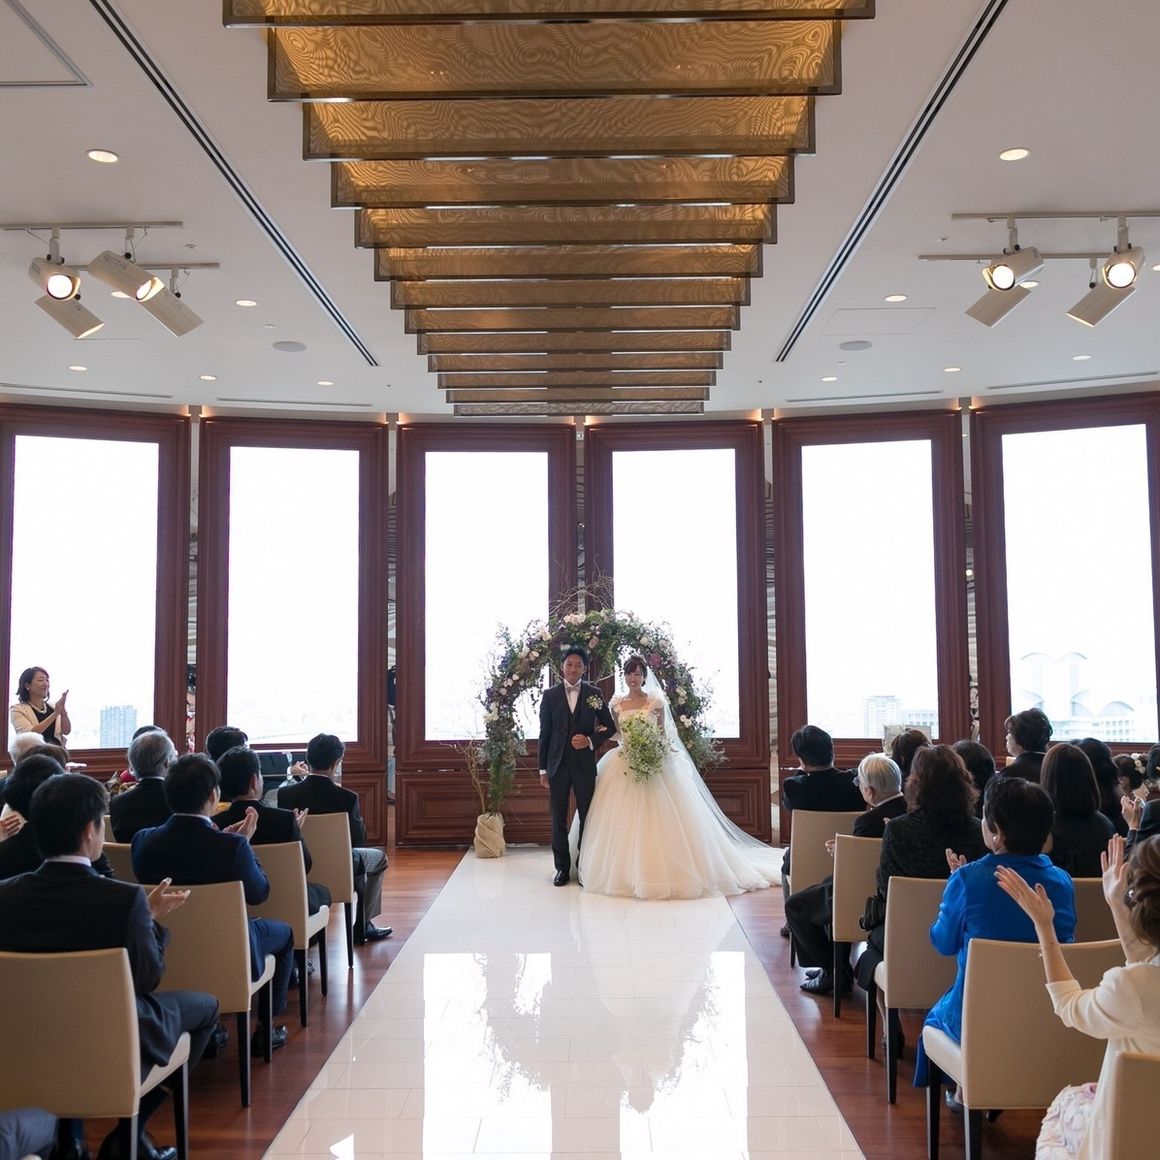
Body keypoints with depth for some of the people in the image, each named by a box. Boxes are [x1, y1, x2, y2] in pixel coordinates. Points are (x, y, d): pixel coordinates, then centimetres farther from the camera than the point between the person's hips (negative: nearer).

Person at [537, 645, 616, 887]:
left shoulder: (594, 694, 2)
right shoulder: (550, 695, 2)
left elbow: (609, 727, 7)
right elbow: (544, 734, 4)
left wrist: (590, 740, -12)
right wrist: (543, 769, 3)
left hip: (584, 765, 0)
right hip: (558, 764, 0)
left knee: (587, 817, 6)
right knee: (558, 819, 6)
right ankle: (562, 867, 16)